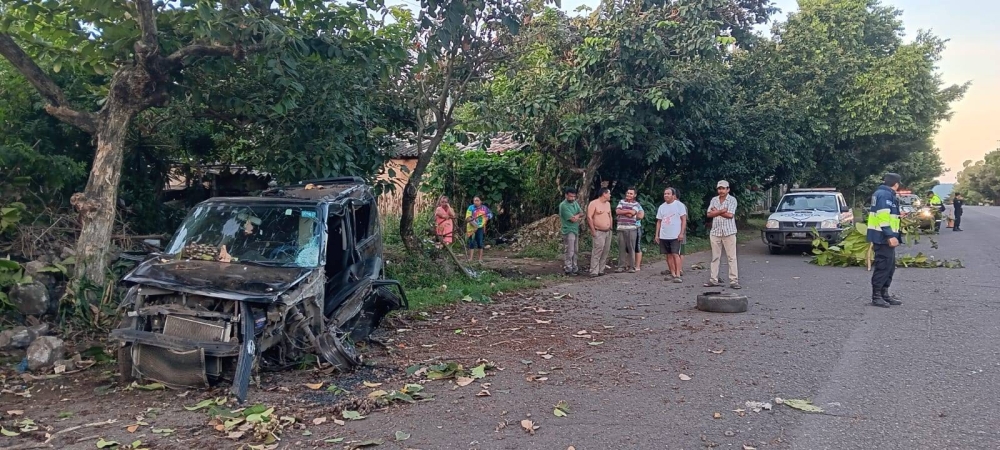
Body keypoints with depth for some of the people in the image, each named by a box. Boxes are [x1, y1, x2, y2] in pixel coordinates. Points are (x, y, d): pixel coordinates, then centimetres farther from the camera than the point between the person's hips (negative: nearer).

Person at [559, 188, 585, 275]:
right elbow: (573, 219, -19)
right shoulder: (563, 205, -16)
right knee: (570, 251, -7)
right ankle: (568, 269, -2)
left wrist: (576, 216, -13)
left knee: (575, 251, 13)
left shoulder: (575, 203, 10)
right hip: (569, 231, -8)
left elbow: (581, 213, 6)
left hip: (576, 230, 8)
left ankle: (574, 267, 20)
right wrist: (579, 217, 0)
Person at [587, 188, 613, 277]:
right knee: (597, 251, -14)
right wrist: (593, 230, -15)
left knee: (605, 252, 6)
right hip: (599, 232, -8)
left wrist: (611, 227, 16)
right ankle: (594, 272, -13)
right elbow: (589, 217, -12)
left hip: (608, 232, 8)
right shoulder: (593, 203, -9)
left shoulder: (608, 204, 15)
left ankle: (601, 270, 13)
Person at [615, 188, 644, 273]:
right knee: (621, 248, 2)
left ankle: (632, 267, 2)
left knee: (631, 248, -2)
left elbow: (630, 214, -11)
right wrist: (628, 211, -3)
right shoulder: (621, 202, 14)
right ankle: (622, 266, 7)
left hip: (632, 228, -2)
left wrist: (623, 212, -1)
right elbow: (617, 211, -1)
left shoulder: (636, 204, 4)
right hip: (621, 228, 3)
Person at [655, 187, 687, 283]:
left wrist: (681, 233, -13)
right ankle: (672, 273, 16)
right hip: (663, 236, 5)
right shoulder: (662, 207, 12)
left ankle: (678, 275, -12)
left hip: (675, 235, -5)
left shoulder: (679, 205, -3)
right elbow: (659, 221, 16)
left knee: (675, 254, -11)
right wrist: (657, 234, 11)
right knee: (669, 255, 8)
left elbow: (684, 219, -6)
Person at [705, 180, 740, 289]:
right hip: (715, 232, 4)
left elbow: (730, 215, -14)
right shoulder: (714, 200, 10)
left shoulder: (732, 200, -3)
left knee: (731, 257, -3)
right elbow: (709, 214, 0)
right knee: (715, 257, 7)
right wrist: (722, 211, -10)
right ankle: (714, 279, 11)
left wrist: (716, 211, -5)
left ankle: (734, 280, -2)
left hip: (729, 232, -4)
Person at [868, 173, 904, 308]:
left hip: (883, 237, 11)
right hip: (883, 237, -11)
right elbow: (883, 217, -23)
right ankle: (876, 296, -4)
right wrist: (890, 236, -25)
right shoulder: (885, 195, -14)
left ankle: (884, 294, 19)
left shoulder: (882, 193, 18)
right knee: (883, 266, -8)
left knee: (889, 266, 14)